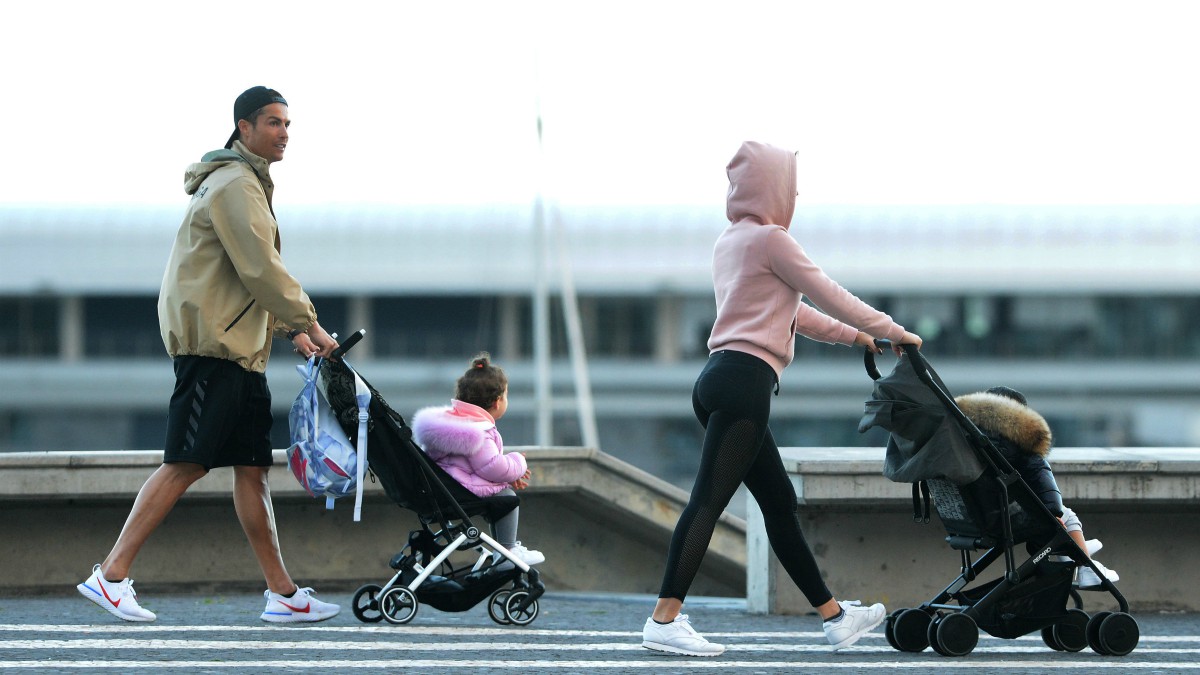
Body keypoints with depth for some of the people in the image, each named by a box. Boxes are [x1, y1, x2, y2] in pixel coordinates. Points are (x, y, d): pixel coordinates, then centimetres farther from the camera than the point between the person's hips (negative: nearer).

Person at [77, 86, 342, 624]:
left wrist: (289, 330, 16)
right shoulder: (235, 185, -11)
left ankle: (282, 593, 5)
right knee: (186, 463, -13)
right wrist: (307, 323, -10)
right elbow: (261, 269, -17)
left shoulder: (248, 184, 23)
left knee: (252, 467, 6)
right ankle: (111, 575, -12)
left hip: (241, 347, 10)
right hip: (211, 341, -10)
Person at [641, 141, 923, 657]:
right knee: (708, 498, -15)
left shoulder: (730, 242, 22)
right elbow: (827, 296, -1)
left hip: (720, 381, 10)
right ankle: (664, 620, -22)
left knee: (779, 503, 13)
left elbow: (787, 309, 31)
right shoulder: (770, 239, -5)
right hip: (745, 380, -10)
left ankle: (833, 615, 19)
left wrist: (852, 335, 34)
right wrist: (891, 332, 10)